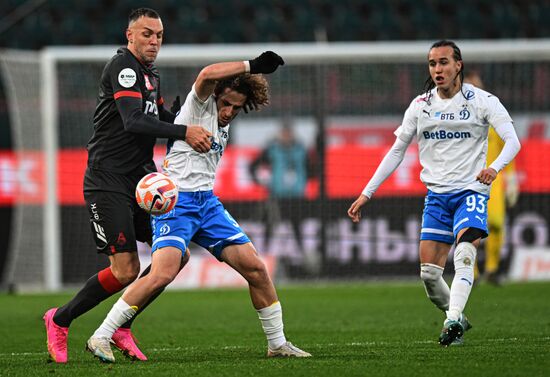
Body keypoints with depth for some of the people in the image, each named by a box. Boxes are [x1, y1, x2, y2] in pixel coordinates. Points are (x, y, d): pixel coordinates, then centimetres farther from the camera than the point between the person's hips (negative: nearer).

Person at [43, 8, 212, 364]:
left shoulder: (152, 75, 16)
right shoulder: (123, 66, -14)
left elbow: (161, 119, 29)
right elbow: (133, 121, -27)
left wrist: (192, 118, 9)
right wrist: (183, 132, -34)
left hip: (142, 177, 9)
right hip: (109, 181, -9)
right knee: (126, 271, -11)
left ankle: (122, 326, 11)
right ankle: (59, 321, 10)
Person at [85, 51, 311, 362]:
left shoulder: (223, 127, 18)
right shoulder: (201, 104, -5)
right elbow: (208, 75, -26)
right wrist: (252, 66, -25)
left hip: (208, 203, 8)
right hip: (176, 201, -8)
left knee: (255, 268, 1)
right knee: (163, 274, -24)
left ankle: (278, 343, 13)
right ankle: (101, 338, -16)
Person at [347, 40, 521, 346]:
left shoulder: (482, 101, -3)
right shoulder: (421, 105, 8)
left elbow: (512, 141, -11)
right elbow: (396, 152, 14)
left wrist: (495, 167, -33)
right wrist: (366, 194, 9)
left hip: (471, 192, -4)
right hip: (437, 195, 4)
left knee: (464, 254, -28)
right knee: (429, 274, -4)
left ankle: (454, 320, -38)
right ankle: (457, 319, 17)